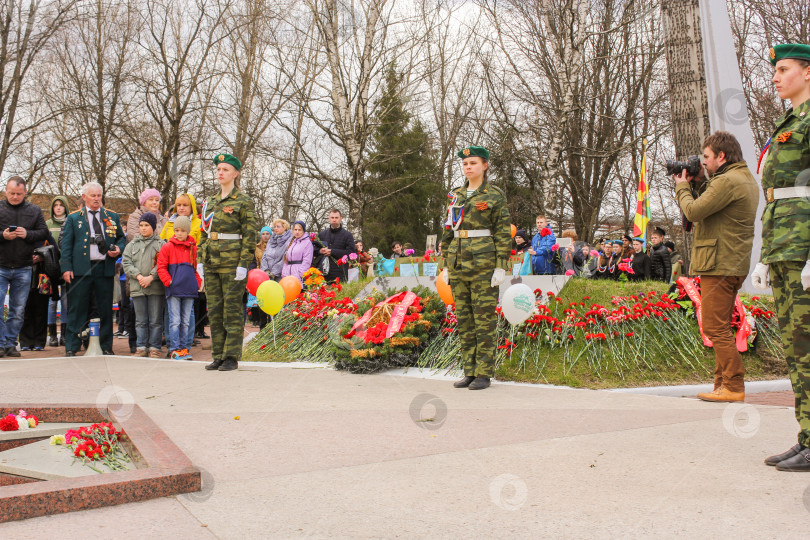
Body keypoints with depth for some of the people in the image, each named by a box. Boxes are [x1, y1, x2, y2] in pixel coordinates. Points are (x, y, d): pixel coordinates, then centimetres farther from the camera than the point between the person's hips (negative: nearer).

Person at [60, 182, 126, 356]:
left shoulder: (112, 217, 14)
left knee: (105, 309, 6)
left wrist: (118, 249, -2)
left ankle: (106, 347, 15)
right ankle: (71, 347, 8)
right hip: (81, 269, -2)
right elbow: (65, 244, 4)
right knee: (77, 309, 1)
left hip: (105, 269, 2)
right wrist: (66, 268, -5)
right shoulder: (73, 218, 8)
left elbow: (121, 237, 21)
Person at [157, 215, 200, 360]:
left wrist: (197, 282, 5)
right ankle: (174, 349, 1)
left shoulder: (193, 248, 11)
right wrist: (169, 282, -10)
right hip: (173, 290, -4)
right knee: (175, 321, -4)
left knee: (186, 321, 9)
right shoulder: (167, 247, 1)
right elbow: (161, 268, 0)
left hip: (189, 290, 4)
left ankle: (184, 348, 15)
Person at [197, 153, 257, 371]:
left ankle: (232, 357, 3)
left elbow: (250, 235, -8)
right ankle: (218, 356, 15)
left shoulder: (244, 202, -3)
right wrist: (200, 260, 11)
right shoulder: (210, 202, 16)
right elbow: (204, 234, 19)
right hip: (212, 263, 7)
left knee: (232, 310, -3)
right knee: (215, 310, 8)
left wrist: (243, 264, -15)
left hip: (232, 263, -6)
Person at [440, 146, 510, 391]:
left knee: (484, 318, -3)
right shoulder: (456, 195, 14)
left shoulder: (495, 195, -2)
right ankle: (470, 372, 16)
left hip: (484, 262, -6)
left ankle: (484, 374, 4)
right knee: (464, 318, 8)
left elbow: (504, 233, -6)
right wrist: (447, 265, 12)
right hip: (459, 263, 6)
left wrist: (501, 267, -13)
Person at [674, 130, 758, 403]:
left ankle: (733, 386, -4)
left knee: (715, 327, -7)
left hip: (720, 265, -11)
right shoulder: (747, 180, 18)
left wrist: (682, 186, -1)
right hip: (734, 265, 11)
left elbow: (693, 211, -18)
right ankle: (724, 382, 20)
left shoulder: (728, 181, -16)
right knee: (721, 328, 15)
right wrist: (700, 183, 10)